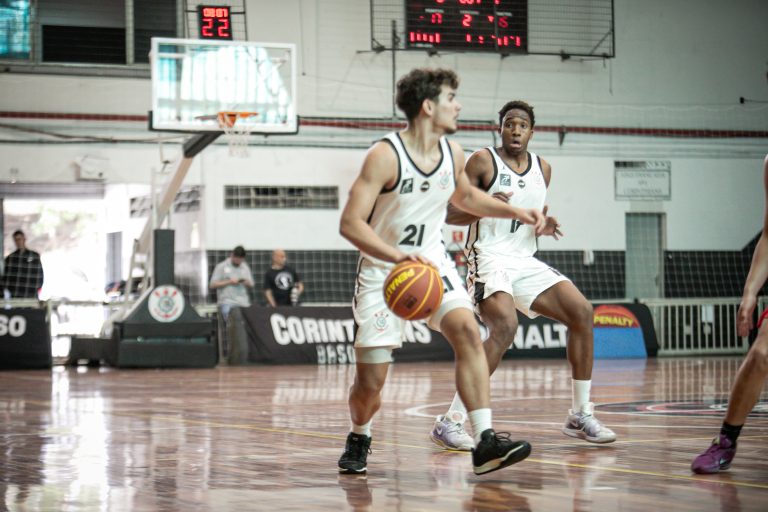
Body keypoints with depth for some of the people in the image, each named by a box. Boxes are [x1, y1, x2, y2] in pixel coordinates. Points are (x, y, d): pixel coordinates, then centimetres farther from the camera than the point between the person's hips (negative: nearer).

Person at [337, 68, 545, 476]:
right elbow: (350, 223, -26)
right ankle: (358, 439, 30)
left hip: (431, 261, 4)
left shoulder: (453, 154, -1)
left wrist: (515, 212, 10)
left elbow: (465, 196, 23)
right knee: (370, 383, -3)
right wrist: (398, 257, -39)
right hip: (382, 269, -4)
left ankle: (485, 442, -25)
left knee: (467, 331, -22)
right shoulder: (385, 156, -20)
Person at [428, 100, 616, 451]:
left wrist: (544, 225, 0)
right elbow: (451, 214, -7)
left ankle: (580, 416, 6)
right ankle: (450, 422, -25)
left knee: (582, 312, -4)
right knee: (504, 327, -29)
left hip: (524, 261, 7)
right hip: (489, 259, -7)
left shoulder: (542, 168, 12)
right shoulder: (483, 161, -6)